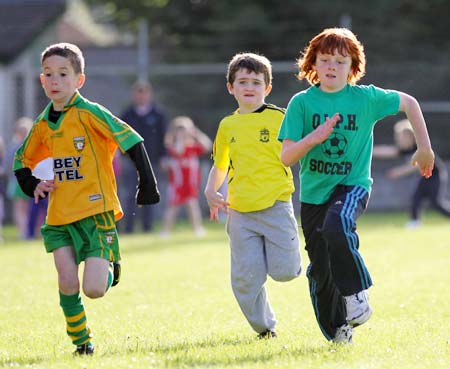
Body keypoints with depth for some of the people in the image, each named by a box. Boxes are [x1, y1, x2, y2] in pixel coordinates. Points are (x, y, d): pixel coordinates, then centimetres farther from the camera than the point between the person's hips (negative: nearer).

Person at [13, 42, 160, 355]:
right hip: (59, 217, 5)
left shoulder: (89, 113, -10)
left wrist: (147, 185, -13)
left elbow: (132, 142, -13)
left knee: (94, 290, -12)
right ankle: (81, 341, 13)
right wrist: (33, 186, 6)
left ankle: (110, 266, 21)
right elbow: (22, 160, 24)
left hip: (96, 212, -5)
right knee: (67, 284, -6)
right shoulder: (43, 125, 8)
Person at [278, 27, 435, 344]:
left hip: (353, 185, -2)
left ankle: (356, 292, -17)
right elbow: (286, 158, -9)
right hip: (314, 193, 2)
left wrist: (425, 148, 14)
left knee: (336, 226, -36)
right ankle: (336, 330, 29)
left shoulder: (366, 98, -5)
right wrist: (314, 137, -26)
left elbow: (408, 103, 13)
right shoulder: (302, 103, -5)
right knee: (321, 269, 6)